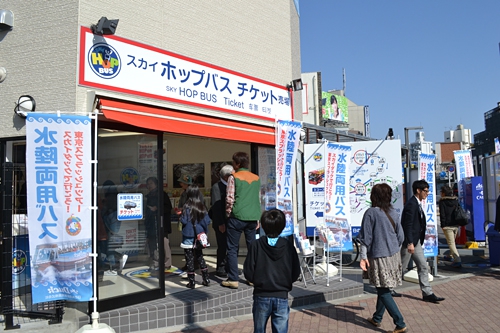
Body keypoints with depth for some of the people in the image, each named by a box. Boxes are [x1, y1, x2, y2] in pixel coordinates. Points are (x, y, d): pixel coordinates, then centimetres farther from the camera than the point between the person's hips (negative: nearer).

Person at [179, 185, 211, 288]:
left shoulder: (187, 207, -13)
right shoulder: (202, 207, 0)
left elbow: (184, 221, -16)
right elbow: (207, 221, -1)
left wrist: (180, 217, 4)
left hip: (189, 236, -5)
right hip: (200, 235, 5)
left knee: (189, 258, 4)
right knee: (200, 256, 18)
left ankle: (191, 282, 7)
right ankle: (206, 278, 19)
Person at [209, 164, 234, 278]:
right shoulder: (217, 187, -9)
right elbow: (216, 207, -14)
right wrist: (220, 224, -17)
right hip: (221, 223, -7)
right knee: (223, 246, -2)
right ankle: (220, 269, 10)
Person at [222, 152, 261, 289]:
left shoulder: (234, 177, -5)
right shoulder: (256, 178, 10)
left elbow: (229, 199, -9)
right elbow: (259, 199, 13)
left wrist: (228, 214, 5)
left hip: (237, 217, -5)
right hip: (252, 218, 5)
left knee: (232, 248, 3)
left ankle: (233, 279, 2)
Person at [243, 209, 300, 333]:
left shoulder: (256, 245, -10)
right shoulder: (288, 246, -7)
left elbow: (248, 273, -8)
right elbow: (296, 273, -1)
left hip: (261, 296, 0)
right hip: (282, 297, 0)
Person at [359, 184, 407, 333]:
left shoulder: (371, 213, -14)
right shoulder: (393, 212, 3)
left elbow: (365, 237, -13)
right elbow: (401, 236, 8)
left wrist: (363, 256, -9)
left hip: (379, 257, -6)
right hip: (394, 256, 7)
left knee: (383, 290, 1)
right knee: (383, 288, 17)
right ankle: (377, 318, 30)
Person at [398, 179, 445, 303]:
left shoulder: (417, 204, 13)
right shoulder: (411, 204, -19)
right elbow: (408, 225, -23)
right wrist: (410, 243, -25)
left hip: (416, 241, 10)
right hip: (409, 241, -10)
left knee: (423, 267, 8)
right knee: (401, 267, 3)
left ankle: (427, 294, 12)